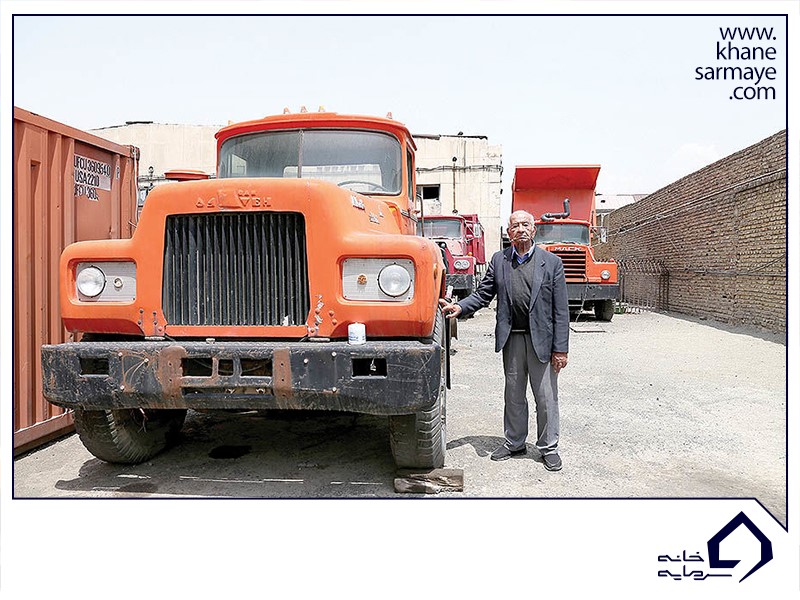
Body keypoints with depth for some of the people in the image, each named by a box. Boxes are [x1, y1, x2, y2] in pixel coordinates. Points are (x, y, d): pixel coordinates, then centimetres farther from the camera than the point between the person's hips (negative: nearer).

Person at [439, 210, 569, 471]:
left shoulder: (552, 262, -3)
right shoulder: (499, 260, 6)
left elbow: (561, 310, -5)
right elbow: (483, 294, 6)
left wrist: (560, 349, -9)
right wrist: (459, 307, -13)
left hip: (541, 339, -2)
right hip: (511, 338, 3)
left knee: (546, 397, 6)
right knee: (513, 395, 15)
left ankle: (548, 447, 23)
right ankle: (514, 442, 30)